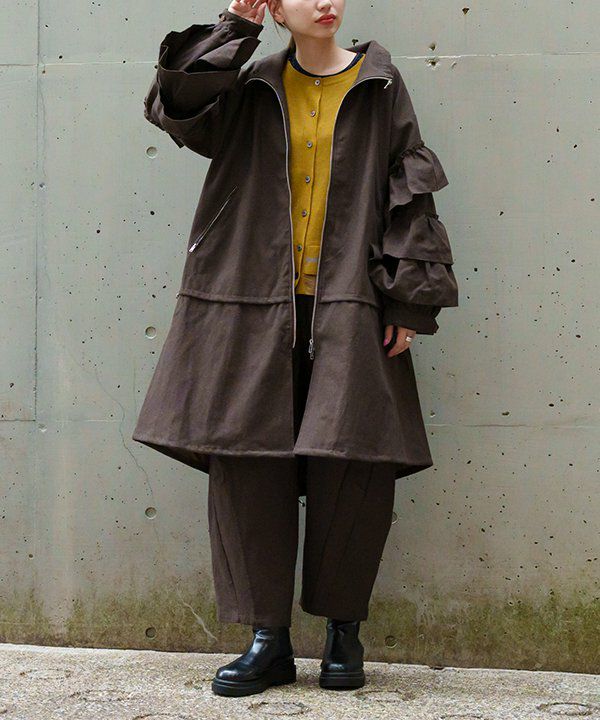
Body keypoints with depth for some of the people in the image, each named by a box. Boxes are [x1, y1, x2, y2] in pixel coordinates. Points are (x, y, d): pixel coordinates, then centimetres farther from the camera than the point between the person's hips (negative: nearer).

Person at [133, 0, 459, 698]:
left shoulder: (378, 84, 7)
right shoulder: (254, 89, 10)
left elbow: (410, 191, 4)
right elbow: (177, 104, -6)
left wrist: (409, 300, -3)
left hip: (349, 309, -1)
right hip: (256, 307, 1)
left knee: (351, 465, -6)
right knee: (247, 462, -3)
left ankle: (343, 627, 12)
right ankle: (269, 639, 7)